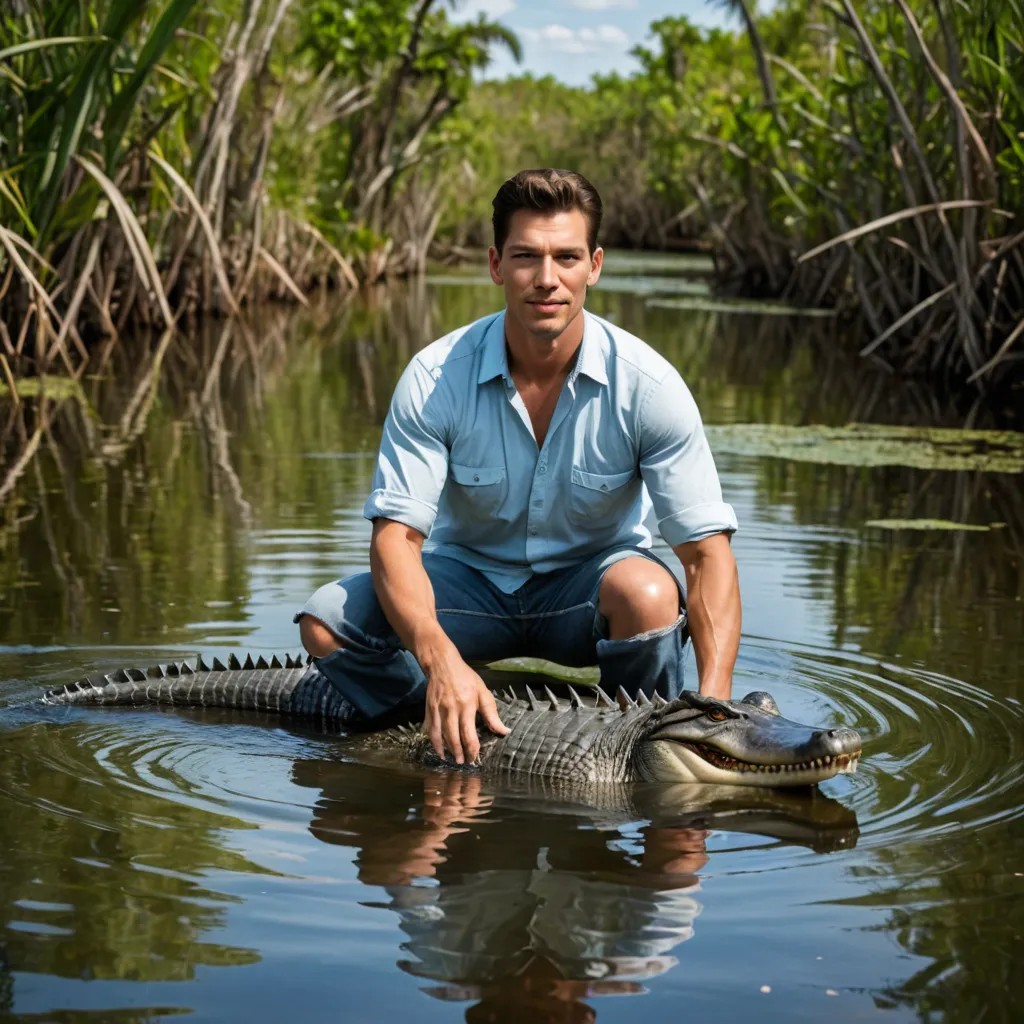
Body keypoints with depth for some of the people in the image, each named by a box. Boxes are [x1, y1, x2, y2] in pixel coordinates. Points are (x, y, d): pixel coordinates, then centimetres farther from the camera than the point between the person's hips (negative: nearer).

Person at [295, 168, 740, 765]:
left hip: (588, 586, -1)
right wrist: (441, 660, -41)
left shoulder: (645, 382, -19)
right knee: (326, 621, -23)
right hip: (472, 577, 1)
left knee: (647, 591, -36)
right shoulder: (436, 378, -18)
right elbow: (396, 536, -21)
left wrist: (714, 705, -35)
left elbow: (709, 552, -21)